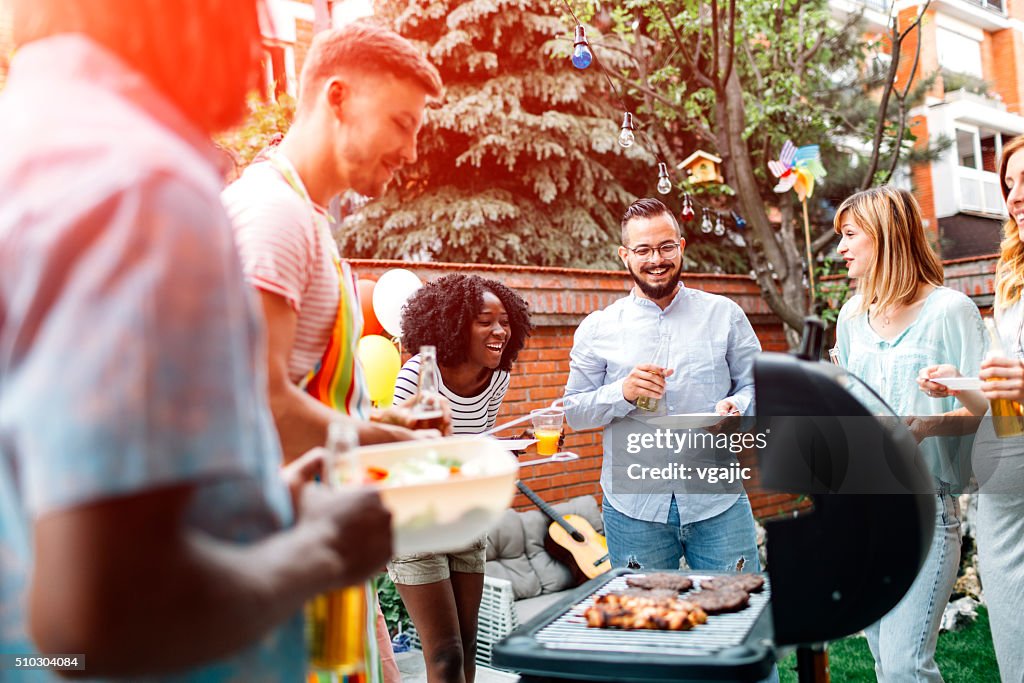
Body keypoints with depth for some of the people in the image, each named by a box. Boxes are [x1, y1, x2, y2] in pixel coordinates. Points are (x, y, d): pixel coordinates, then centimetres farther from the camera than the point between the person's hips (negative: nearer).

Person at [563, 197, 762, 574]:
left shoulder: (724, 314, 5)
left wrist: (736, 406, -14)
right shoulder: (597, 329, 3)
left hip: (718, 501, 0)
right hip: (634, 508, 0)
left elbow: (758, 385, 8)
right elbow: (574, 411, 4)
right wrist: (622, 393, -14)